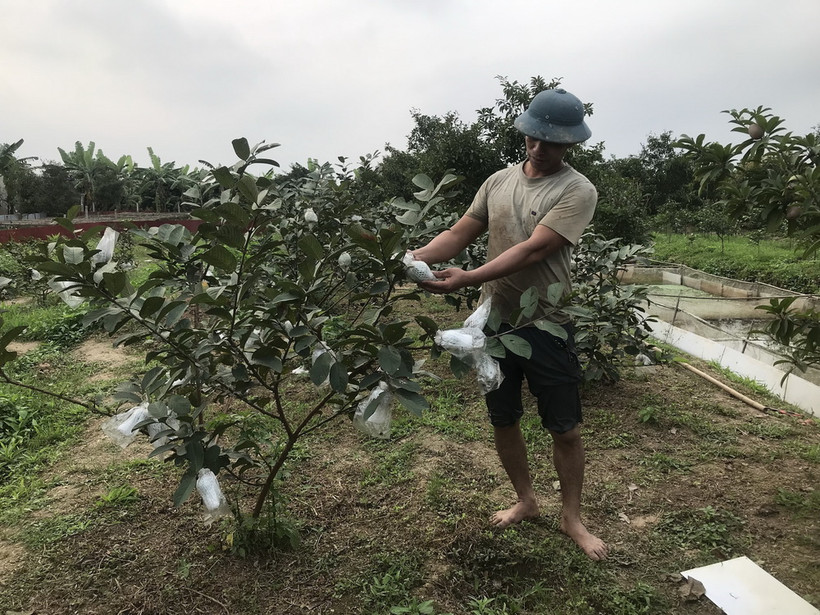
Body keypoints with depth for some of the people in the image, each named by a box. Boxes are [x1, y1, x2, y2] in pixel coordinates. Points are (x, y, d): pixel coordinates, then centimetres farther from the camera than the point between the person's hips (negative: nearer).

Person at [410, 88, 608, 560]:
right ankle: (526, 501, 38)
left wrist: (467, 279, -32)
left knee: (565, 428, 8)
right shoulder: (499, 181, 7)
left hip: (546, 327, -4)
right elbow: (459, 234, 3)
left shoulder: (577, 191, -11)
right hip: (495, 321, 5)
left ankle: (572, 516, 31)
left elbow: (533, 250, -23)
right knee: (504, 420, 15)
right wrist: (416, 257, -17)